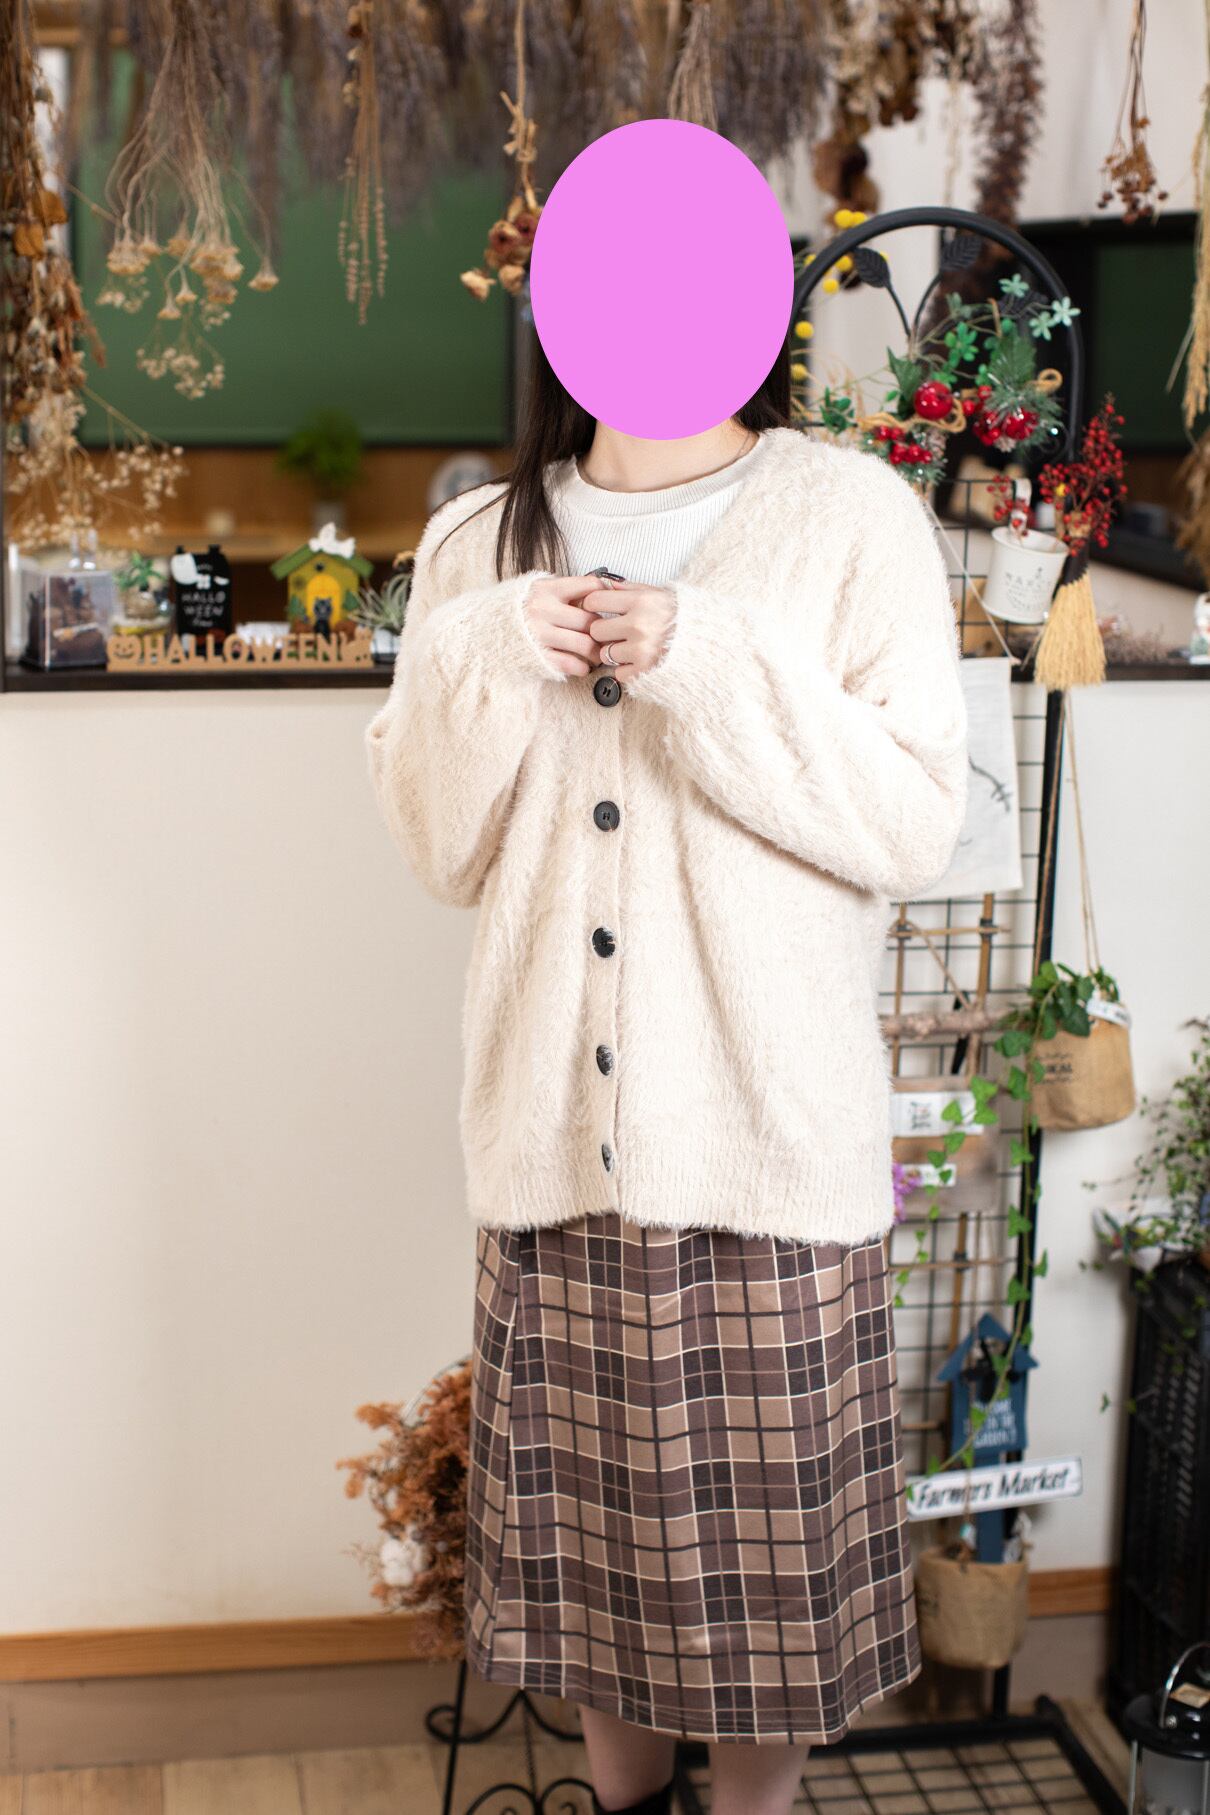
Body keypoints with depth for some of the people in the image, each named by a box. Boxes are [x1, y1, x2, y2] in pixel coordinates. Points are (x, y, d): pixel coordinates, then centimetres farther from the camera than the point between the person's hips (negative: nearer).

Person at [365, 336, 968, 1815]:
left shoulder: (851, 514, -2)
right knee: (591, 1511, 14)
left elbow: (917, 824, -9)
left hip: (769, 1131, -3)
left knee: (765, 1525, 7)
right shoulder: (480, 541, 9)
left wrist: (709, 667, -18)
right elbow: (437, 847, 6)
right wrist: (485, 665, -11)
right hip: (556, 1128, 3)